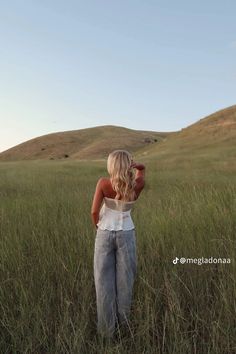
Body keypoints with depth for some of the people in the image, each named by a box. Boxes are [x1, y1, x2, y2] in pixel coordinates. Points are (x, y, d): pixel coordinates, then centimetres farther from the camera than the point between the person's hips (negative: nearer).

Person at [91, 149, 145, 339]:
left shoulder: (103, 183, -17)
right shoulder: (138, 185, -11)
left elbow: (94, 211, -12)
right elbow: (142, 169, 11)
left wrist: (98, 225, 7)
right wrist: (136, 165, -11)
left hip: (105, 234, -1)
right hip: (126, 234, 2)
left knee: (104, 281, 10)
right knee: (124, 279, 15)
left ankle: (107, 328, 21)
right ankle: (123, 323, 31)